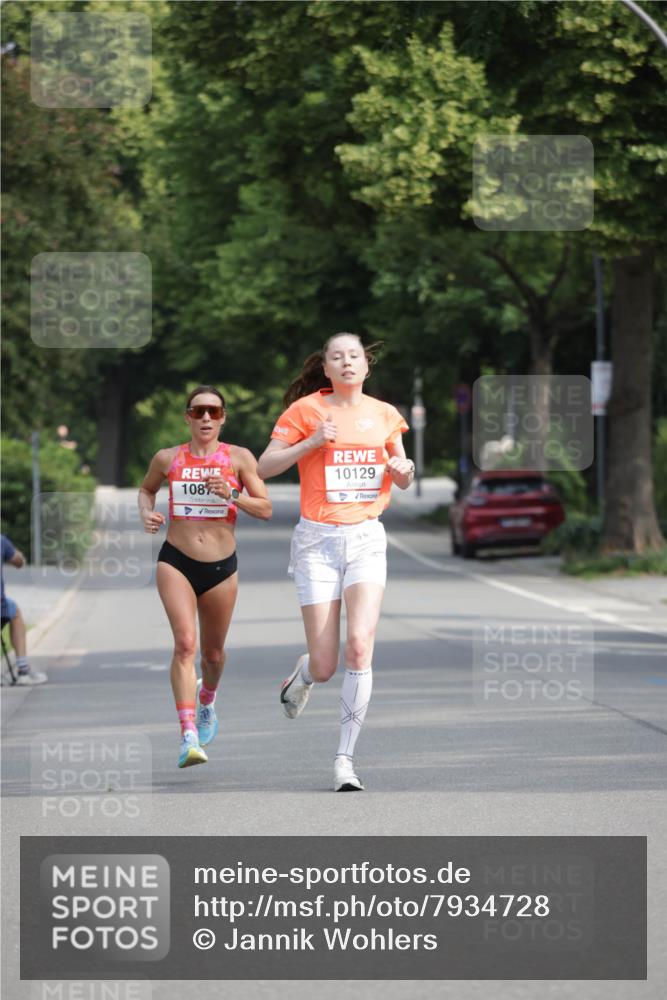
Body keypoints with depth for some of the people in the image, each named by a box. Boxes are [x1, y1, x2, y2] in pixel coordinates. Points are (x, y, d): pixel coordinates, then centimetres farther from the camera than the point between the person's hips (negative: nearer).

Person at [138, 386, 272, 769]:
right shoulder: (168, 459, 2)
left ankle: (207, 699, 51)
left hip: (221, 567, 1)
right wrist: (147, 513, 0)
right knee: (186, 642, -20)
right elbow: (147, 489, 22)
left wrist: (232, 494, -19)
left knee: (213, 651, 15)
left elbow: (266, 508, -2)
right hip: (176, 561, -1)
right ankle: (189, 737, -26)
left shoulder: (239, 458, -2)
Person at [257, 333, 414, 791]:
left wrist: (405, 469, -3)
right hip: (317, 540, -2)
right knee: (325, 665, -3)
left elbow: (402, 481, 20)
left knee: (360, 646, -18)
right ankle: (302, 675, 37)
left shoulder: (385, 415, 9)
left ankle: (346, 758, -11)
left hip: (367, 538, 2)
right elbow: (264, 467, -4)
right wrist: (311, 442, -16)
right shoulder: (306, 409, -1)